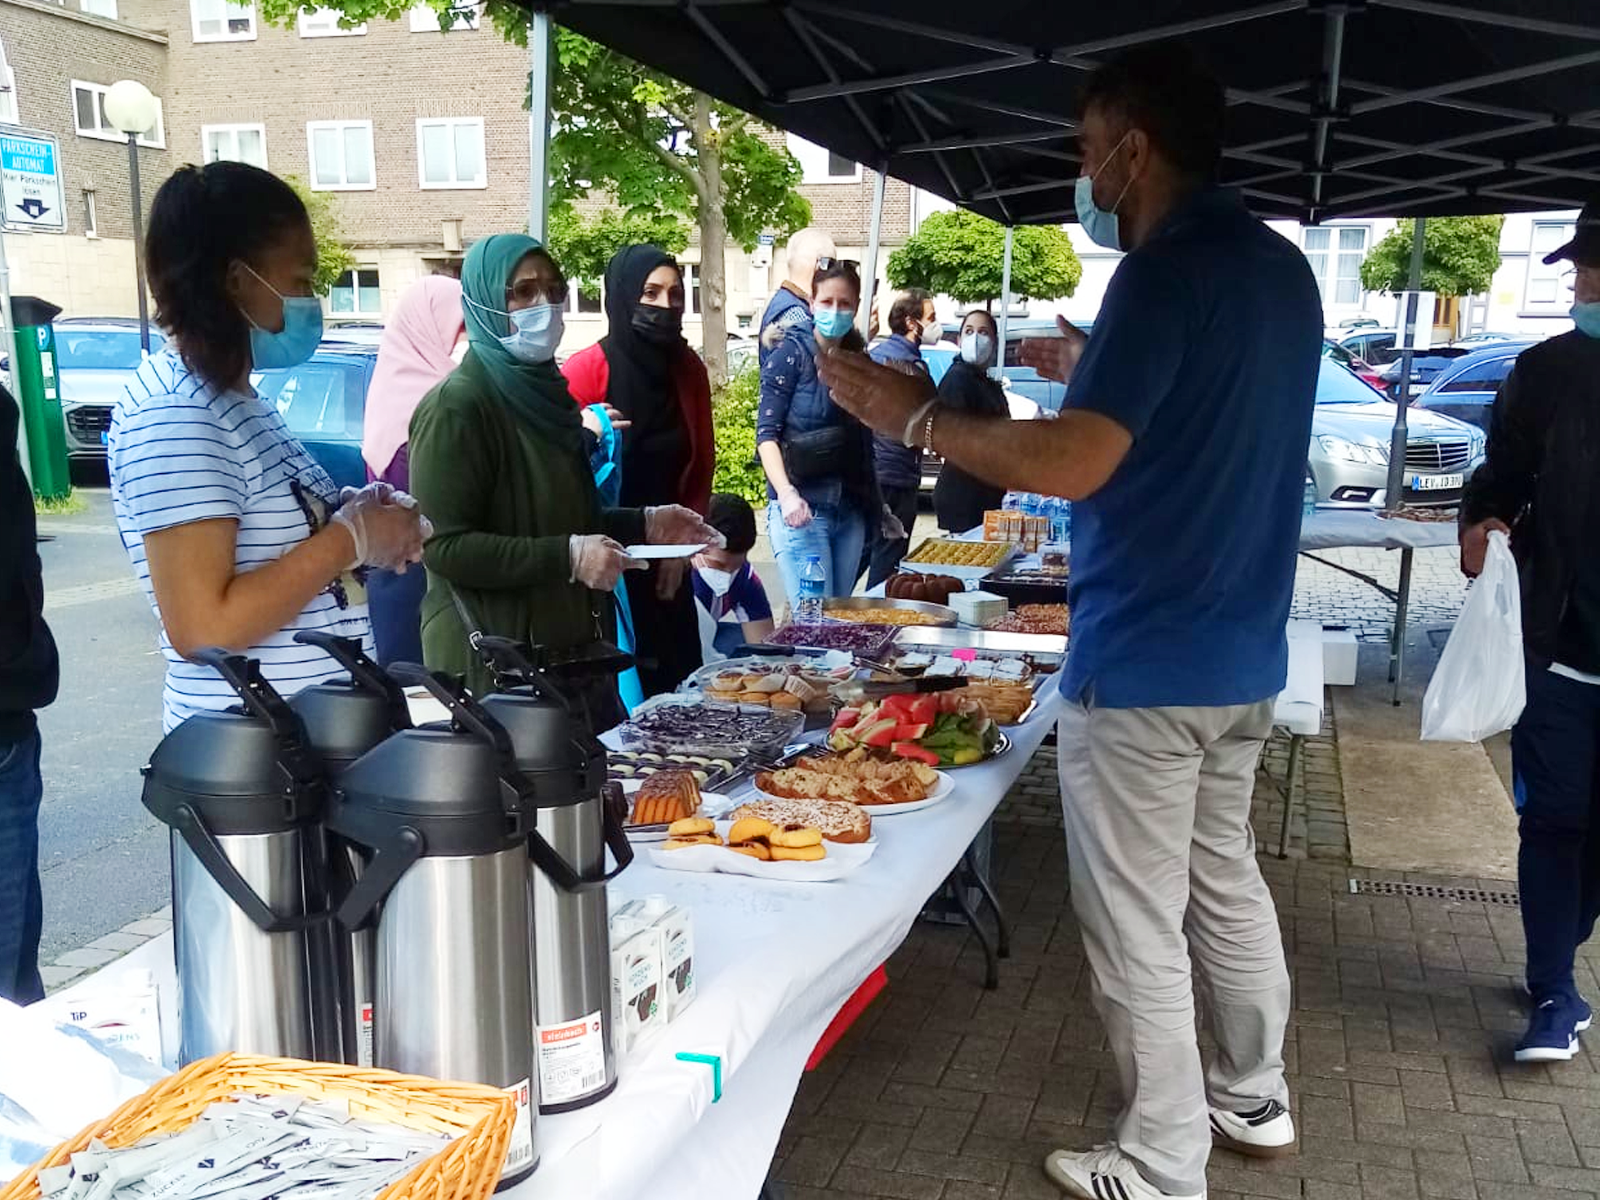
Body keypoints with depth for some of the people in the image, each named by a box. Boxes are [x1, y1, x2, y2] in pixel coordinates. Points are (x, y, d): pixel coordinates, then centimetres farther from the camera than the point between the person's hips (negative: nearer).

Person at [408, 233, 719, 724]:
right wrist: (567, 556, -24)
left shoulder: (545, 392, 13)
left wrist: (646, 524, 13)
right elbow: (443, 546, -20)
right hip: (494, 663, -8)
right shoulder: (455, 406, -13)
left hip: (577, 652, 8)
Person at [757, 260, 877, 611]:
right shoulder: (792, 354, -4)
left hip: (850, 512, 6)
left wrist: (877, 505, 18)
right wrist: (786, 494, -24)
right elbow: (767, 432, -10)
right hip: (801, 509, -6)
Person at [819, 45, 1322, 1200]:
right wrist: (1103, 371, 23)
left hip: (1147, 664, -9)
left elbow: (1073, 463, -29)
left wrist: (916, 414, -18)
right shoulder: (1282, 268, 10)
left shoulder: (1166, 272, -19)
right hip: (1243, 651, 9)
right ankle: (1255, 1098, 39)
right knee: (1225, 880, 23)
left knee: (1139, 930, 5)